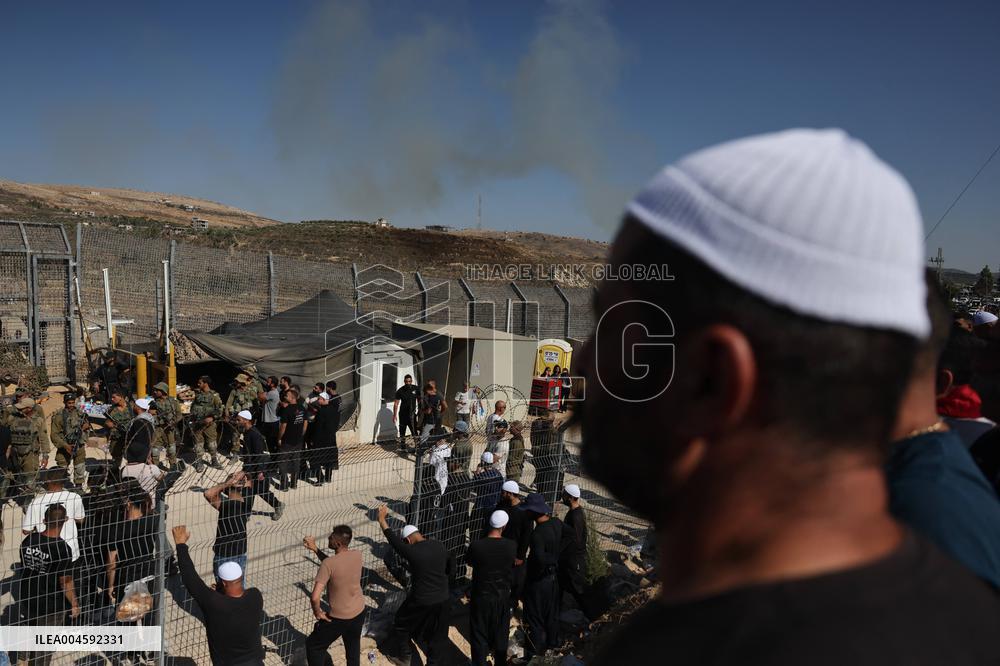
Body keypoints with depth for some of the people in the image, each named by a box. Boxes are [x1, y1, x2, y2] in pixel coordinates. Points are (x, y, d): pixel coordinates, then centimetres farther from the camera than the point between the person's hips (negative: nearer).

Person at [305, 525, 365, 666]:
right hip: (359, 612, 5)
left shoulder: (328, 563, -27)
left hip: (338, 617, -5)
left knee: (313, 646, 20)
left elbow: (315, 596, -30)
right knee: (353, 646, 29)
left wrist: (317, 612, -10)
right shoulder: (357, 555, -10)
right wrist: (315, 549, 3)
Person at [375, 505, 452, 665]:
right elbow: (449, 569, 8)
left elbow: (392, 538, -8)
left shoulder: (412, 551, -20)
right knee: (437, 636, 20)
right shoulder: (440, 546, -4)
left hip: (421, 602, -4)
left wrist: (382, 519, 2)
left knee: (401, 625, 23)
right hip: (442, 599, 4)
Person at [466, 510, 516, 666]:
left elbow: (469, 562, -1)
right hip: (502, 596, 2)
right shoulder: (512, 546, -17)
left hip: (481, 596, -2)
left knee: (479, 635, 14)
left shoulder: (476, 546, -22)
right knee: (501, 634, 22)